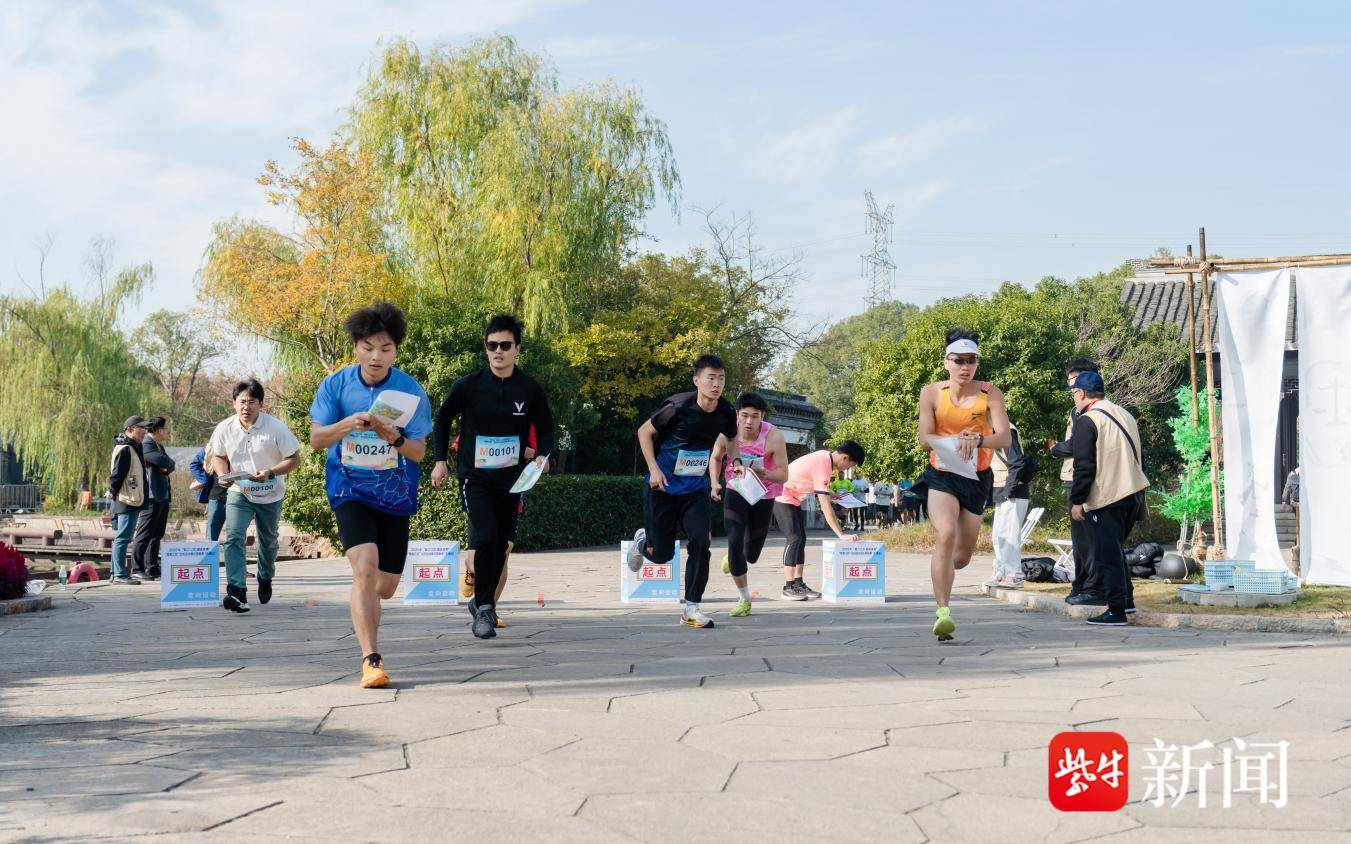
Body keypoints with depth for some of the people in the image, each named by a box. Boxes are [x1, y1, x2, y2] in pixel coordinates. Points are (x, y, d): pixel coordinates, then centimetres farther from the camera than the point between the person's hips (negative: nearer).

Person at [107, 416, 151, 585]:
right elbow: (116, 475, -19)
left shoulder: (133, 448, 18)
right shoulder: (125, 449, -15)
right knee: (122, 538, -8)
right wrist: (114, 495, -12)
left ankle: (116, 574, 19)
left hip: (132, 502, 11)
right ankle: (120, 575, -6)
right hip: (126, 502, -11)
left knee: (121, 538, 14)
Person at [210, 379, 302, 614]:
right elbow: (218, 456, 8)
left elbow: (294, 458, -11)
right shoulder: (224, 429, -9)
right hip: (238, 493, 0)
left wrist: (270, 473, -27)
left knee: (268, 541, 17)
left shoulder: (276, 428, -16)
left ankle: (265, 579, 46)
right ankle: (236, 592, -27)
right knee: (233, 538, -20)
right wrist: (223, 474, -13)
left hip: (270, 495, 0)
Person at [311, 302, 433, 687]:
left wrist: (393, 436, -27)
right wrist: (349, 424, -22)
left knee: (386, 586, 10)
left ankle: (360, 610, 47)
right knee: (365, 568, -23)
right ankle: (371, 660, -19)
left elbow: (419, 452, -6)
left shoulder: (411, 391, -6)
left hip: (395, 494, 2)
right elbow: (316, 439, -4)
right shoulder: (335, 385, -4)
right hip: (350, 489, -2)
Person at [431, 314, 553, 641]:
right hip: (474, 476, -3)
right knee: (485, 538, -17)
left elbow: (545, 427, 10)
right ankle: (484, 607, -5)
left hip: (511, 479, 3)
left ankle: (483, 602, 29)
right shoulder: (468, 386, -6)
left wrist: (543, 455, -8)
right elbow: (442, 419, 8)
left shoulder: (530, 389, -2)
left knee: (501, 545, 10)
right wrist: (440, 460, 4)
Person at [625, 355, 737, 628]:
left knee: (700, 544, -15)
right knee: (661, 554, 4)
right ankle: (642, 540, 41)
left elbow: (731, 438, 16)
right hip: (663, 488, -3)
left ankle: (691, 608, -2)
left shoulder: (725, 412, -8)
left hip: (695, 490, 3)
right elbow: (644, 431, -9)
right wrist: (654, 469, -17)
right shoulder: (679, 406, -22)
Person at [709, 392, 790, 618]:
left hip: (763, 497, 0)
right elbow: (716, 458, 3)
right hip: (735, 492, 0)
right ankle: (745, 600, -3)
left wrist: (763, 474, -40)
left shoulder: (774, 437, -25)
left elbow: (783, 474, -20)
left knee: (751, 556, 10)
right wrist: (714, 482, -12)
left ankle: (733, 557, 50)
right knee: (734, 542, -19)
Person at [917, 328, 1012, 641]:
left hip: (977, 477, 2)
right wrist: (955, 441, -27)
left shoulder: (990, 394, -5)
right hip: (942, 475, -2)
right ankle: (942, 612, -27)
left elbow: (1004, 437, -15)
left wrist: (977, 440, -36)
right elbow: (925, 438, -8)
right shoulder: (932, 393, -3)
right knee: (946, 534, -27)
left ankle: (941, 568, 46)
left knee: (961, 557, 8)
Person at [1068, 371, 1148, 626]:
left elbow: (1084, 466, -16)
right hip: (1135, 493, 8)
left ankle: (1116, 611, -4)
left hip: (1106, 499, -8)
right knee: (1115, 549, 23)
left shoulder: (1086, 421, -10)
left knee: (1107, 555, -4)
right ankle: (1126, 598, 27)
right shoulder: (1125, 414, 15)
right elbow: (1138, 457, 21)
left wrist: (1077, 500, -10)